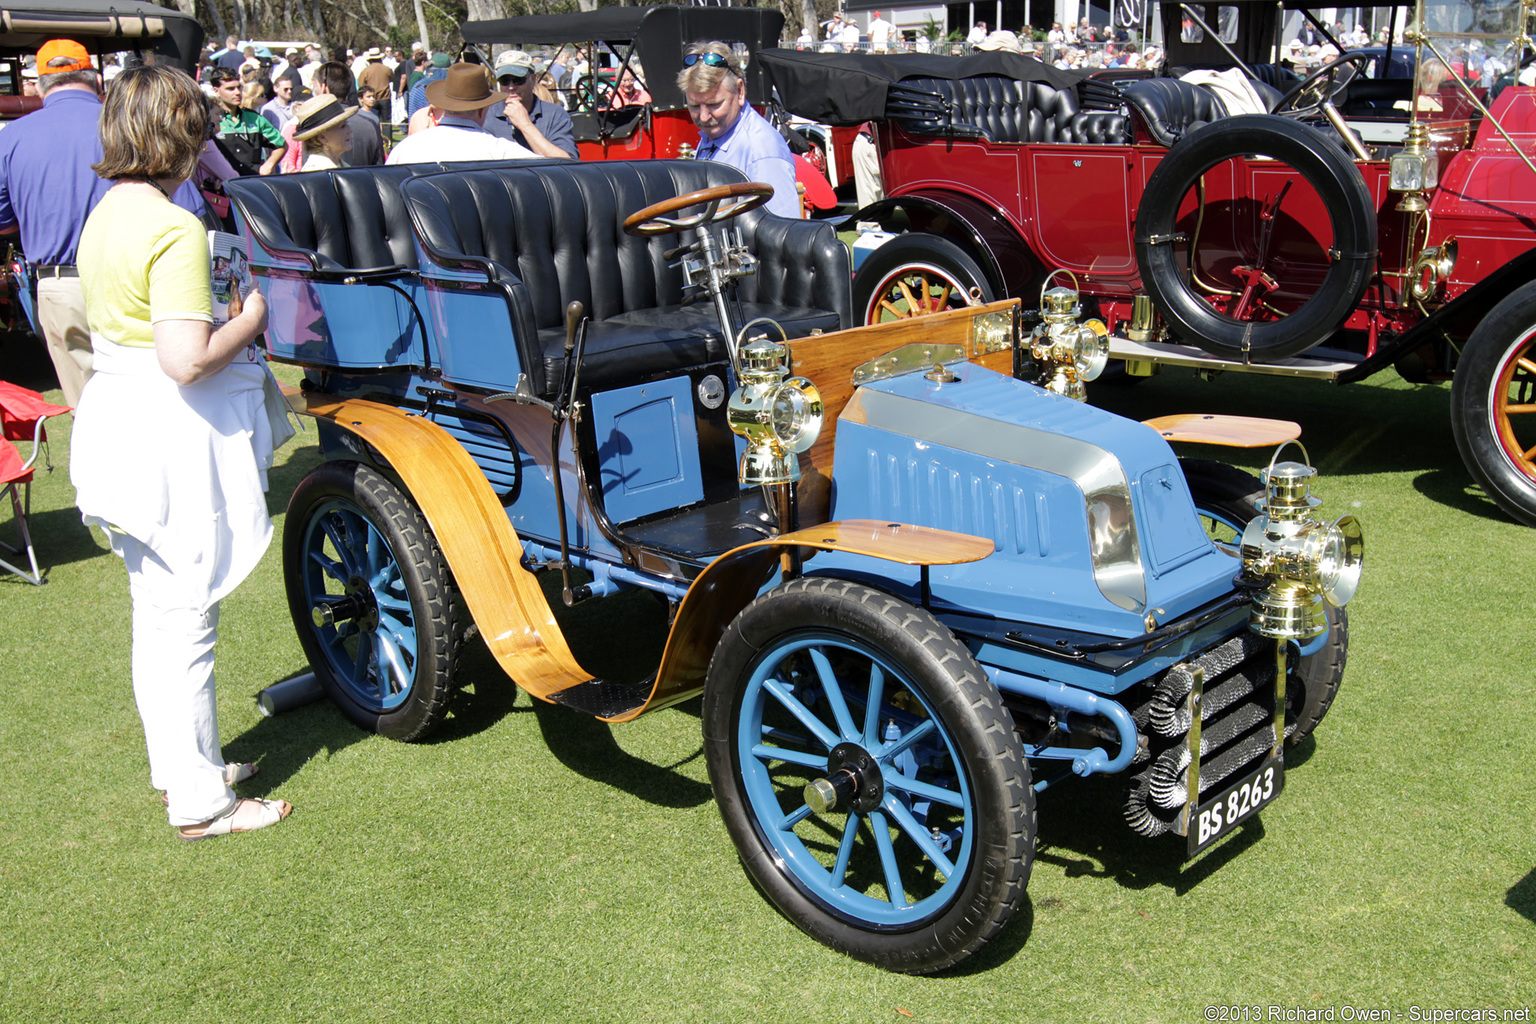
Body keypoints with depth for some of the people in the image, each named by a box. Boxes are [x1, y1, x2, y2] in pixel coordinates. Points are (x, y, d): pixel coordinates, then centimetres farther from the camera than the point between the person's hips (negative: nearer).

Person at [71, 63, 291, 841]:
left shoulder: (103, 216, 9)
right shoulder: (175, 231, -20)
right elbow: (185, 360, -27)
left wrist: (230, 318, 11)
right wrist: (250, 321, -11)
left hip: (117, 420, 10)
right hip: (173, 436, -9)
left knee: (156, 614, 19)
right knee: (185, 621, 0)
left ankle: (181, 763, 35)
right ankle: (199, 801, 12)